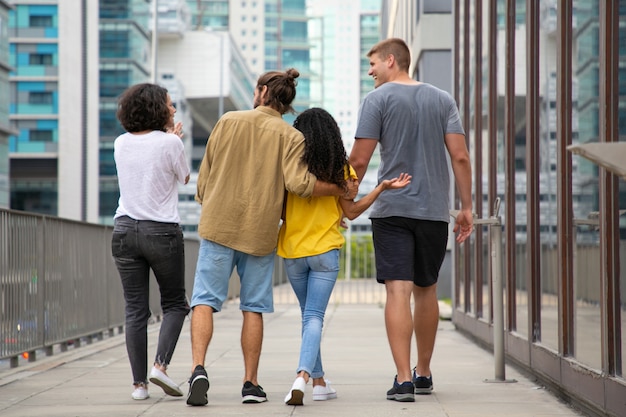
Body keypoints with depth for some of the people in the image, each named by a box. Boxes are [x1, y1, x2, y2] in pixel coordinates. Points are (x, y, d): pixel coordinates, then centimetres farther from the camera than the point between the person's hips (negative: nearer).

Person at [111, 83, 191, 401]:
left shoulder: (121, 144, 5)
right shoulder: (170, 143, -9)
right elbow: (184, 177, 8)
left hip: (125, 230, 4)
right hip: (162, 231, -4)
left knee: (135, 309, 4)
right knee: (175, 304, 12)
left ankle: (139, 383, 1)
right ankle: (161, 364, -8)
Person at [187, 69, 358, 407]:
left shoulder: (228, 121, 5)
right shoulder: (291, 137, -1)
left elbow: (204, 174, 9)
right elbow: (298, 182, -16)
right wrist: (343, 190, -3)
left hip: (217, 224, 0)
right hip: (260, 231, 0)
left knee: (205, 299, -1)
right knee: (253, 307, 9)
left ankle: (198, 369, -21)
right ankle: (251, 383, 9)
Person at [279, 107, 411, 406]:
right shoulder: (339, 168, -3)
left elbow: (279, 209, -2)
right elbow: (350, 212, 1)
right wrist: (382, 187, 3)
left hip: (293, 252, 1)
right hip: (325, 250, -1)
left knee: (309, 315, 16)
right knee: (314, 316, -3)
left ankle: (319, 382, 20)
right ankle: (303, 376, -25)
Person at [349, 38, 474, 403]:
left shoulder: (378, 99, -2)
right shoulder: (443, 100, 10)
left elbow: (360, 160, -6)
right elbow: (460, 156, 2)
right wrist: (467, 207, 6)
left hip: (392, 210, -4)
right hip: (435, 210, 4)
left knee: (398, 290, -8)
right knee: (426, 290, 17)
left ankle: (404, 379, -17)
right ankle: (424, 373, 28)